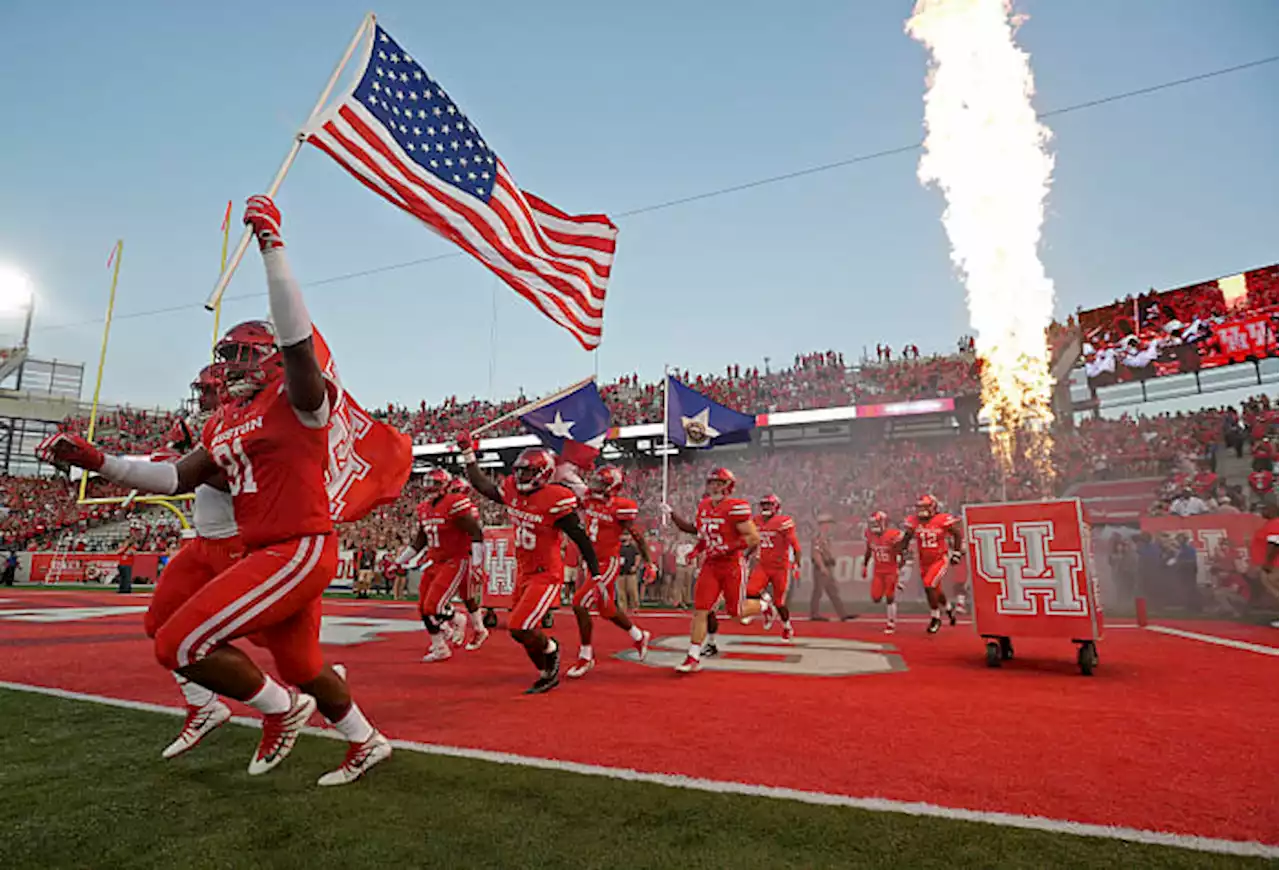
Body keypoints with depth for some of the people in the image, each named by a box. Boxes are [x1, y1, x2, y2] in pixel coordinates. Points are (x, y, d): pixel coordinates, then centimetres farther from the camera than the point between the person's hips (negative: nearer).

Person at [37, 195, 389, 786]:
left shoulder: (297, 400, -9)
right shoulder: (224, 424, 16)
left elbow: (296, 340, -26)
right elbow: (178, 479, 19)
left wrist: (271, 247, -27)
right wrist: (94, 461, 11)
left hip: (300, 550, -9)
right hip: (264, 554, 9)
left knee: (181, 644, -12)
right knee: (299, 667, 20)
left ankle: (282, 709, 10)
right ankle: (367, 743, 40)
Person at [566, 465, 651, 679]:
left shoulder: (621, 507, -15)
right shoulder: (590, 500, 3)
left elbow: (636, 537, -10)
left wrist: (649, 563, -9)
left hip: (608, 563, -8)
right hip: (593, 562, 8)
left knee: (580, 603, -13)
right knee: (607, 610, 18)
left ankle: (586, 656, 2)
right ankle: (639, 637, 41)